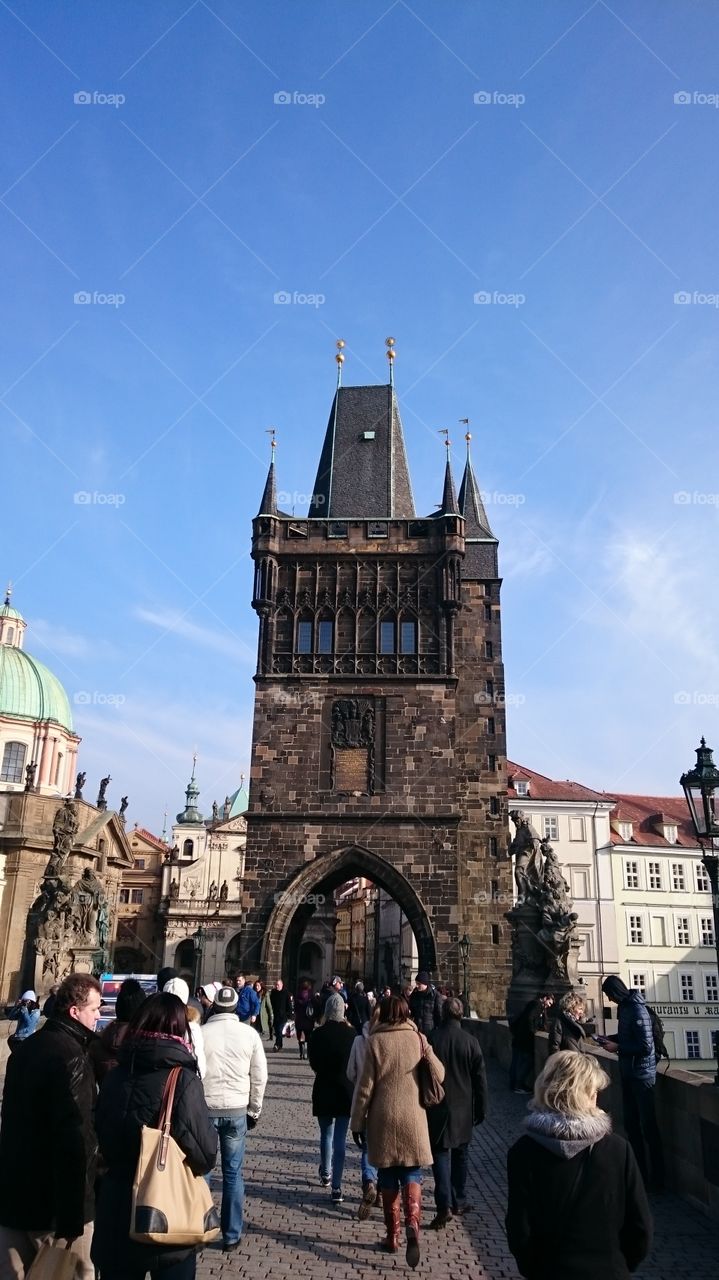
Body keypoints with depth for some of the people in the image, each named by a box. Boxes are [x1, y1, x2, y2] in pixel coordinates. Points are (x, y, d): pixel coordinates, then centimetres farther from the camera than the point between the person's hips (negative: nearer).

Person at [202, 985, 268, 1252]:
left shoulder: (201, 1033, -8)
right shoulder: (250, 1034, -2)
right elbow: (259, 1077, 2)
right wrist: (254, 1110, 13)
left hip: (205, 1109, -1)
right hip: (237, 1110, 2)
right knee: (233, 1173, 12)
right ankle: (231, 1235, 18)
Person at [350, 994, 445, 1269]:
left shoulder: (375, 1041, -8)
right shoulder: (418, 1039, -4)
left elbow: (365, 1086, -6)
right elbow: (438, 1076, 3)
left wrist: (357, 1122, 2)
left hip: (383, 1121, -1)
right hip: (412, 1120, 1)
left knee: (388, 1179, 13)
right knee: (412, 1175, 9)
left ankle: (393, 1236, 18)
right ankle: (412, 1224, -13)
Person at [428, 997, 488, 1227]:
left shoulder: (431, 1040, -11)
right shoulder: (471, 1042, -7)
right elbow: (480, 1079, -2)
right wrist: (481, 1109, 8)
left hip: (438, 1109, -2)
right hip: (463, 1110, 2)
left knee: (441, 1155, 1)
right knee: (460, 1155, 18)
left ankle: (444, 1205, -9)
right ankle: (459, 1201, 27)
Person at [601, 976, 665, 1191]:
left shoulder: (637, 1010, -22)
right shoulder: (625, 1007, 6)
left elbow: (645, 1046, -25)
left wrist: (617, 1047, -18)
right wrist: (611, 1039, 4)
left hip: (642, 1074, -9)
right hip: (628, 1072, 9)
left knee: (648, 1126, 0)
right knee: (631, 1123, 15)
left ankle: (657, 1179, 11)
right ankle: (639, 1171, 27)